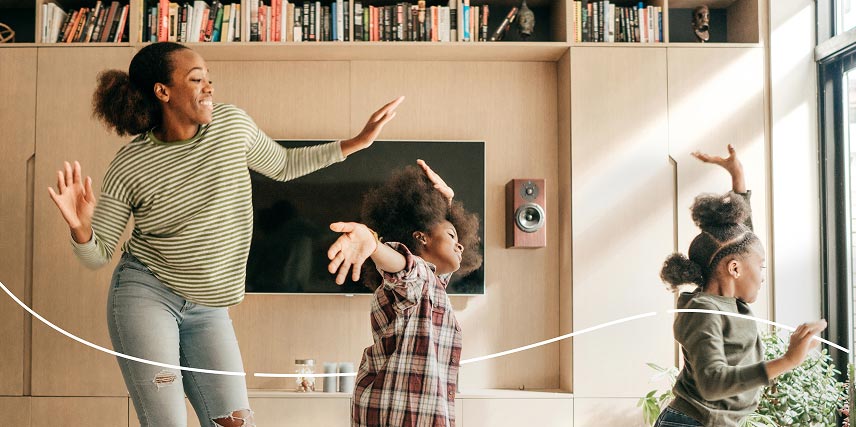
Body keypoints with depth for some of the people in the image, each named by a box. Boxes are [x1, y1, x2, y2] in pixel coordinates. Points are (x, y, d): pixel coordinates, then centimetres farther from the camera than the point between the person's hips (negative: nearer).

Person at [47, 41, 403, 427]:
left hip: (208, 309, 4)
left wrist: (356, 142, 10)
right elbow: (97, 254, -2)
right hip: (146, 295, -3)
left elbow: (282, 166, 15)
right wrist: (80, 226, -26)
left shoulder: (233, 123, -3)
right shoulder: (129, 167, -10)